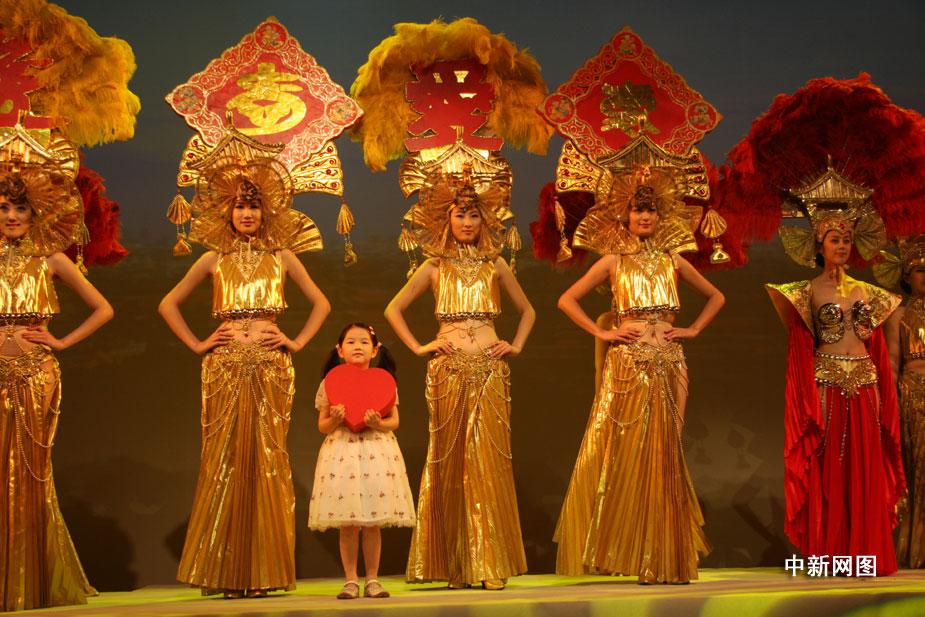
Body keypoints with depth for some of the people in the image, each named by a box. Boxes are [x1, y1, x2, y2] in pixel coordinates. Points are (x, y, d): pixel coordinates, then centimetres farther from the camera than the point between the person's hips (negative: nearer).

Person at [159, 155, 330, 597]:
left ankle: (264, 570, 3)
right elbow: (169, 304, 15)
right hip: (225, 367, 0)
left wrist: (297, 342, 5)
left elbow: (321, 303, 16)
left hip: (270, 367, 0)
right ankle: (225, 572, 3)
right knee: (225, 458, -2)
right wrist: (197, 344, 5)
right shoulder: (214, 259, 10)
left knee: (267, 457, -2)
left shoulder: (282, 256, 11)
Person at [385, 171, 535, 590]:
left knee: (488, 460, -5)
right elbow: (393, 309, 15)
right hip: (448, 371, 0)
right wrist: (418, 348, 5)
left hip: (489, 371, 1)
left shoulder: (494, 265, 13)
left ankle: (489, 564, -2)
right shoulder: (435, 268, 10)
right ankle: (454, 564, 5)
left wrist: (516, 346, 9)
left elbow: (526, 310, 23)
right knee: (450, 460, -1)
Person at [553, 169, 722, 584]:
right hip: (628, 364, -2)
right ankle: (614, 549, 3)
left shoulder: (672, 261, 13)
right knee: (621, 454, -5)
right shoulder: (614, 261, 6)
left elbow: (715, 296, 24)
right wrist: (601, 333, -3)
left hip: (668, 366, 2)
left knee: (662, 455, 2)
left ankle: (662, 557, 8)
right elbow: (567, 300, 4)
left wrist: (694, 329, 11)